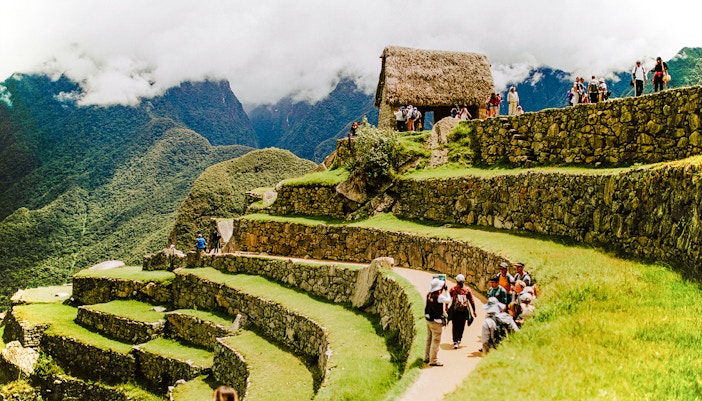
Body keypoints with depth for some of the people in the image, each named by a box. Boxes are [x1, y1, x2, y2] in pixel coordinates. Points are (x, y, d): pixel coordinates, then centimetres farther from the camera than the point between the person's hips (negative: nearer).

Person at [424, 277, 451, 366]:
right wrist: (446, 290, -1)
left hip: (428, 320, 8)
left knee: (429, 339, 18)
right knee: (435, 341, -1)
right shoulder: (439, 296, -22)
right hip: (436, 322, -8)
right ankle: (433, 361, 2)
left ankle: (426, 358, 28)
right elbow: (448, 300, -8)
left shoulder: (429, 295, 0)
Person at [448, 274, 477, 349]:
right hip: (464, 311, 1)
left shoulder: (453, 289, -3)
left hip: (455, 311, -1)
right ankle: (459, 339, 28)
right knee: (461, 325, 17)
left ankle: (455, 342, -7)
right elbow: (471, 301, 3)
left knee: (455, 326, 2)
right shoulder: (467, 289, 0)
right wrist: (473, 310, 11)